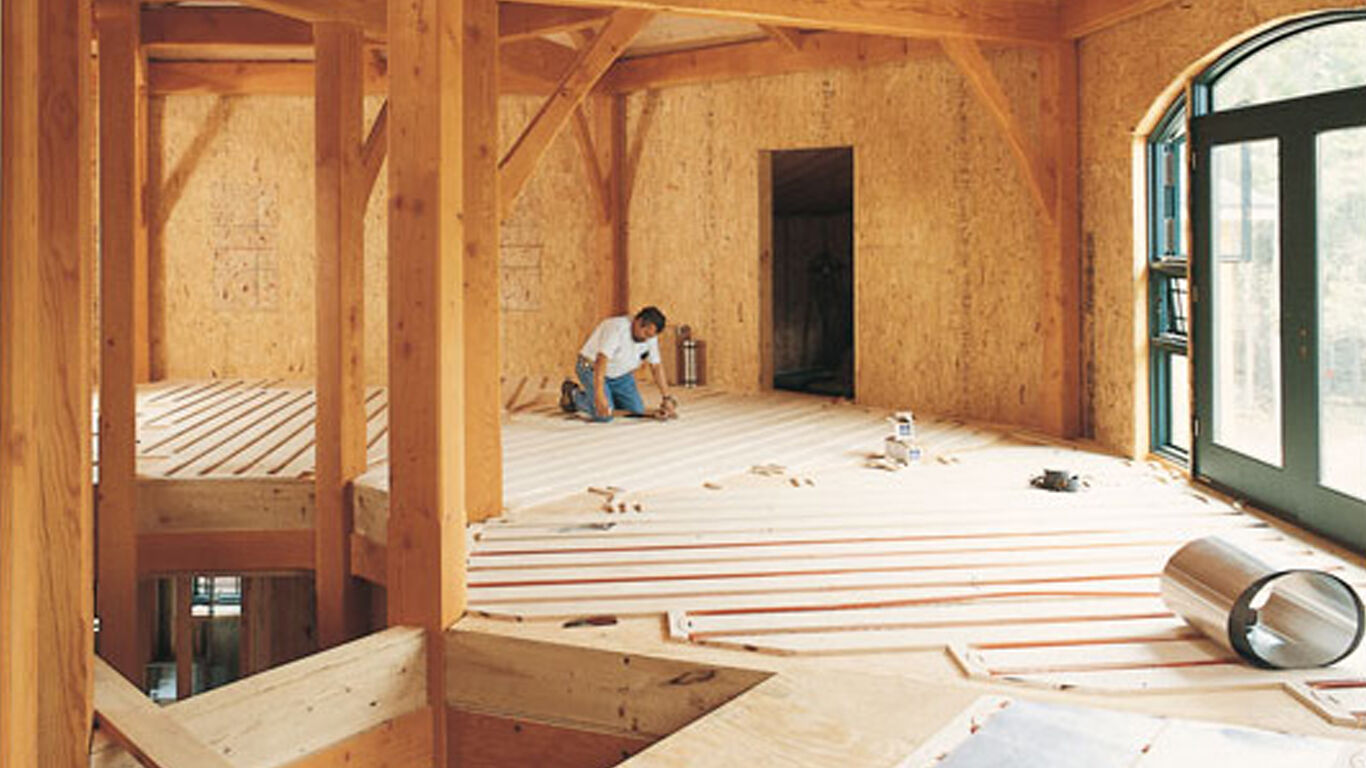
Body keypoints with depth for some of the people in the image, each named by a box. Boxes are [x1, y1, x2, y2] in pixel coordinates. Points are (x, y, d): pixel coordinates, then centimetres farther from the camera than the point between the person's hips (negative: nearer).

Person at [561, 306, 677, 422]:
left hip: (620, 374, 7)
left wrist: (667, 399, -7)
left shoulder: (650, 337, -8)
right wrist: (599, 395, -47)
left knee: (637, 409, -8)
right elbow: (601, 360, -38)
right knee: (604, 414, -24)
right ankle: (573, 393, 3)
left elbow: (656, 366, -2)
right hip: (592, 368, -7)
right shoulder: (617, 328, -31)